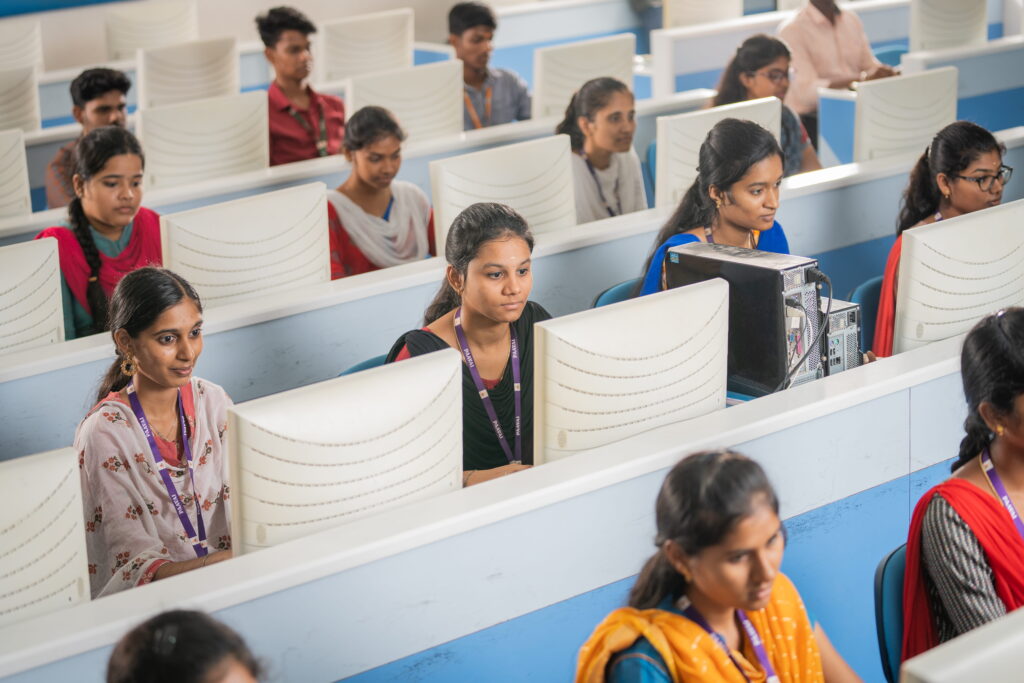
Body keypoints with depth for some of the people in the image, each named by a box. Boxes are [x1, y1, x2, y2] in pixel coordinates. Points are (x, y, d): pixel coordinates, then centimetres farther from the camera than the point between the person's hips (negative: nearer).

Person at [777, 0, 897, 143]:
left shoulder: (852, 20, 12)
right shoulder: (792, 29, -9)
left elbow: (869, 64, 12)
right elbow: (806, 90, -21)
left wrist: (886, 73, -14)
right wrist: (862, 79, -33)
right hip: (811, 120, -6)